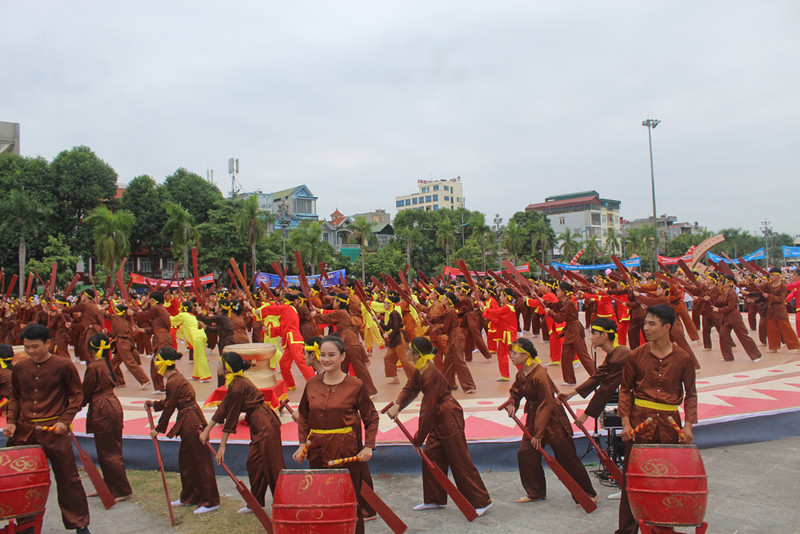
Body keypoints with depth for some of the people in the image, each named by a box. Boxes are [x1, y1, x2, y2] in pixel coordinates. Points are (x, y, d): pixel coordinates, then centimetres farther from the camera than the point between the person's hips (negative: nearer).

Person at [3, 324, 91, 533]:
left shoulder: (63, 366, -6)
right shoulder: (20, 368, 6)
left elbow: (76, 395, 0)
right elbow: (15, 398, 17)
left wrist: (64, 420, -10)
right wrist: (11, 421, 3)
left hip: (54, 430, -4)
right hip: (24, 432, 4)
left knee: (67, 477, 2)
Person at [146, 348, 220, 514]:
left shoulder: (174, 382, -19)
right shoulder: (175, 377, 10)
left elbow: (169, 408, -13)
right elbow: (169, 402, 22)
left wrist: (158, 429, -3)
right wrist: (154, 404, 28)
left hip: (191, 423, -10)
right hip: (188, 423, 10)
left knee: (200, 461, -2)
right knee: (185, 460, 20)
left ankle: (210, 501, 7)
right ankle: (189, 497, 33)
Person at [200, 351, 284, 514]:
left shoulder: (237, 386, -19)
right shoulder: (236, 382, 11)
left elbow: (231, 418, -14)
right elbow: (223, 408, 17)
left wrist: (222, 446, -7)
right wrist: (206, 430, 20)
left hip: (265, 427, -10)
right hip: (260, 427, 10)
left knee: (272, 467, -3)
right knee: (254, 463, 17)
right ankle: (256, 503, 30)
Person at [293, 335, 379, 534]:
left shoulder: (355, 385, -5)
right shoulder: (311, 384, 5)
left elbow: (372, 418, 2)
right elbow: (303, 417, 16)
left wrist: (368, 447, -7)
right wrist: (302, 444, 5)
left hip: (347, 450, -3)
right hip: (318, 451, 3)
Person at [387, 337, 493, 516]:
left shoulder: (431, 375, -26)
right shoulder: (419, 370, 2)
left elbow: (428, 410, -23)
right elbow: (410, 389, 10)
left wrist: (419, 438, -15)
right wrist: (398, 405, -12)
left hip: (449, 419, -10)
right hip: (439, 420, 10)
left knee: (460, 461, -2)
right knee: (431, 457, 15)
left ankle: (481, 502, 11)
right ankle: (434, 499, 30)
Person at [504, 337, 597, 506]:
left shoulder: (539, 376, -26)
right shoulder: (521, 374, 0)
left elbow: (546, 405, -24)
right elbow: (515, 392, 17)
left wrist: (538, 434, -21)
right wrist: (512, 404, -8)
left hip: (553, 421, -8)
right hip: (534, 418, 8)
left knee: (567, 459, 1)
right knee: (525, 453, 4)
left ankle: (589, 494, 19)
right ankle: (536, 493, 22)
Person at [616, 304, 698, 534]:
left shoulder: (683, 358, 0)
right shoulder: (636, 355, -1)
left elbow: (690, 393, 9)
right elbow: (625, 389, 6)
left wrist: (688, 425, -1)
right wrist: (626, 421, -3)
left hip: (669, 422, 1)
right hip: (640, 419, 0)